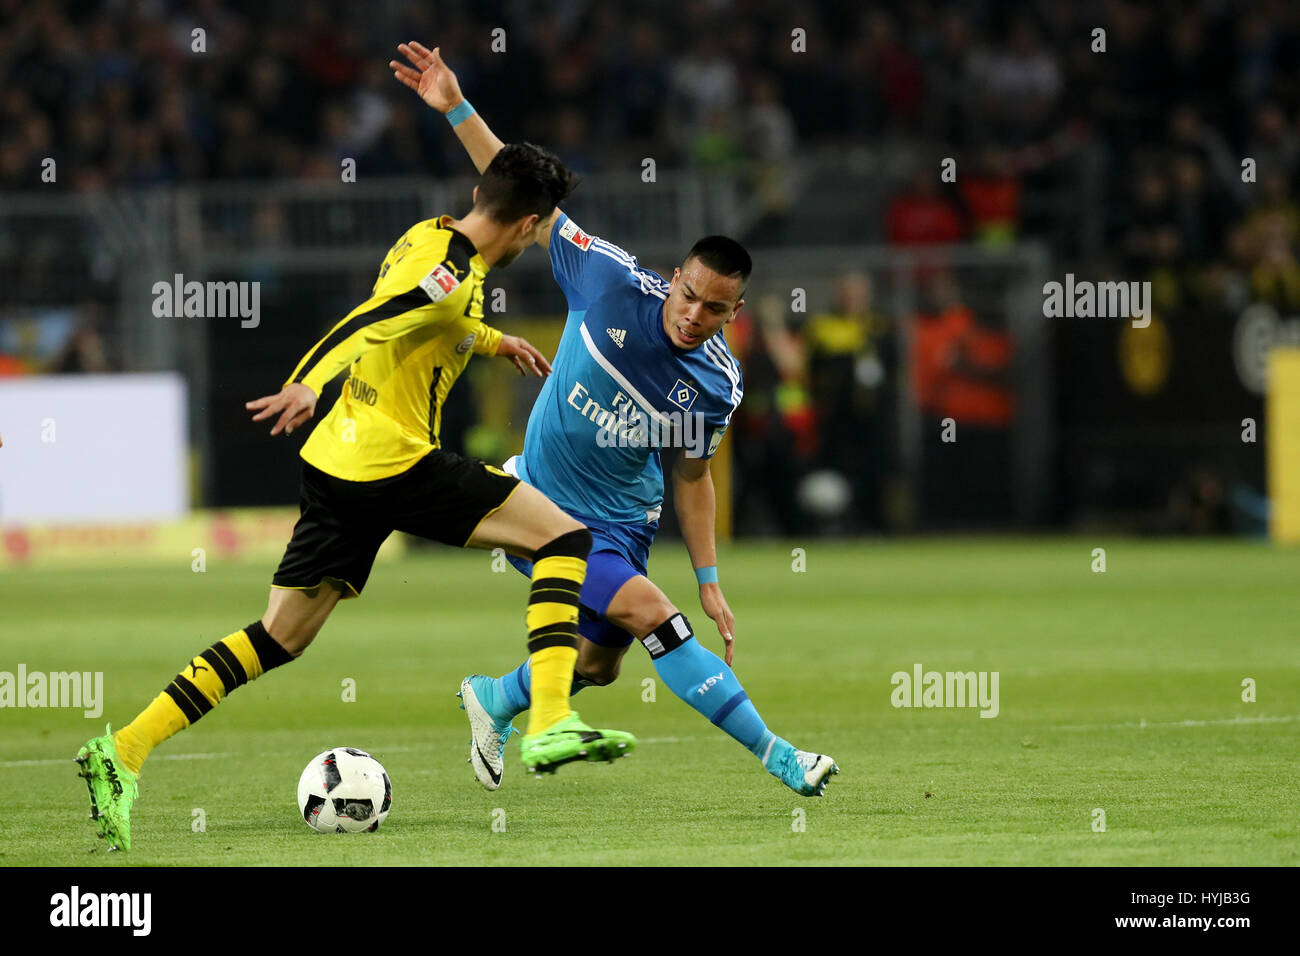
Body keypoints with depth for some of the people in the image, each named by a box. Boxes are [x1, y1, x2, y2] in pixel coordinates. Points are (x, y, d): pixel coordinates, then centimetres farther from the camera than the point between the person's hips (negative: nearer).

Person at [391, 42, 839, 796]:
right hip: (542, 505, -5)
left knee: (597, 665, 12)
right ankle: (779, 757, -18)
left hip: (623, 520, 5)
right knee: (653, 615, -22)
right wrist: (457, 109, -17)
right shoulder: (612, 283, -21)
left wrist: (710, 580, 3)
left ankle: (495, 702, 45)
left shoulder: (719, 385, -10)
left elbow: (693, 474, 6)